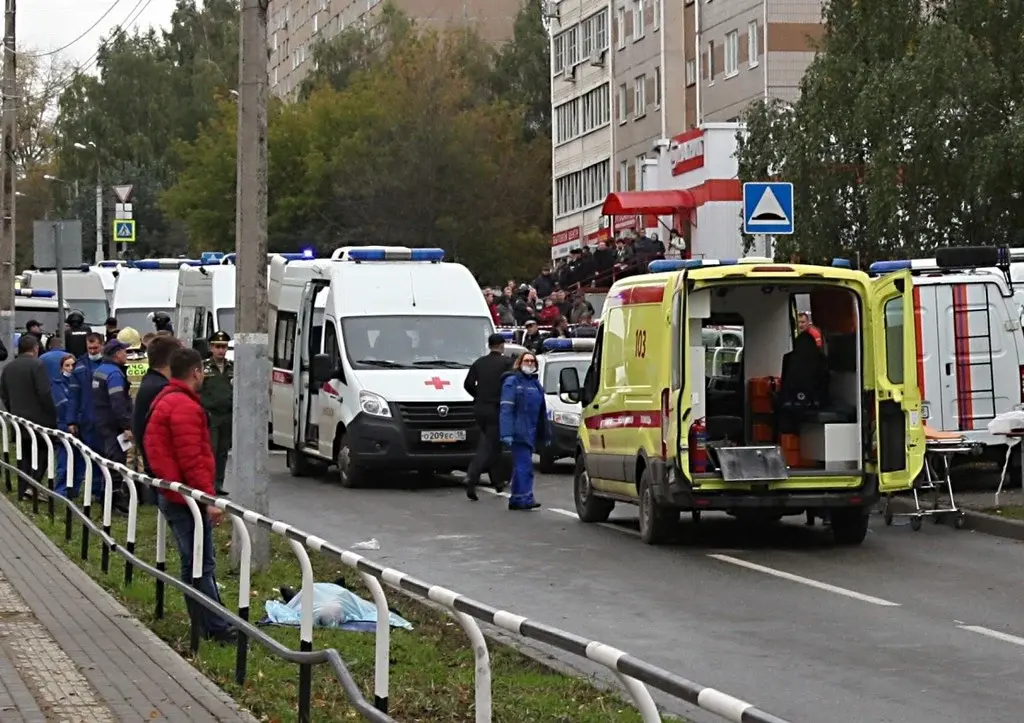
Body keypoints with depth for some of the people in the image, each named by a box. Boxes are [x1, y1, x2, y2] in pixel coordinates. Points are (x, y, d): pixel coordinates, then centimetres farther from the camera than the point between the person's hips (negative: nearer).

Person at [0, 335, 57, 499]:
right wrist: (52, 416, -10)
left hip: (19, 418, 6)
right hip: (39, 418, -6)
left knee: (24, 455, 13)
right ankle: (34, 488, -12)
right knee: (40, 455, 0)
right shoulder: (37, 365, -14)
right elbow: (45, 393, -19)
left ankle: (23, 491, 11)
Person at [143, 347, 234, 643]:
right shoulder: (184, 406, -18)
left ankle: (210, 625, 18)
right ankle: (215, 629, -7)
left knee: (196, 563, 13)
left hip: (174, 495, 11)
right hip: (187, 498, -11)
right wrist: (209, 498, -21)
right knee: (201, 565, -8)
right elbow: (191, 459, -23)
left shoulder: (166, 400, 17)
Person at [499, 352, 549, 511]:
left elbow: (542, 411, 24)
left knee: (521, 465, 10)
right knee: (524, 464, -15)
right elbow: (506, 409, -12)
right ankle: (524, 497, -20)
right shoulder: (512, 382, -4)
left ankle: (516, 499, 15)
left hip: (530, 432, 8)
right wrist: (507, 433, -22)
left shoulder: (535, 384, 19)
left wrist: (544, 435, 22)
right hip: (518, 431, -8)